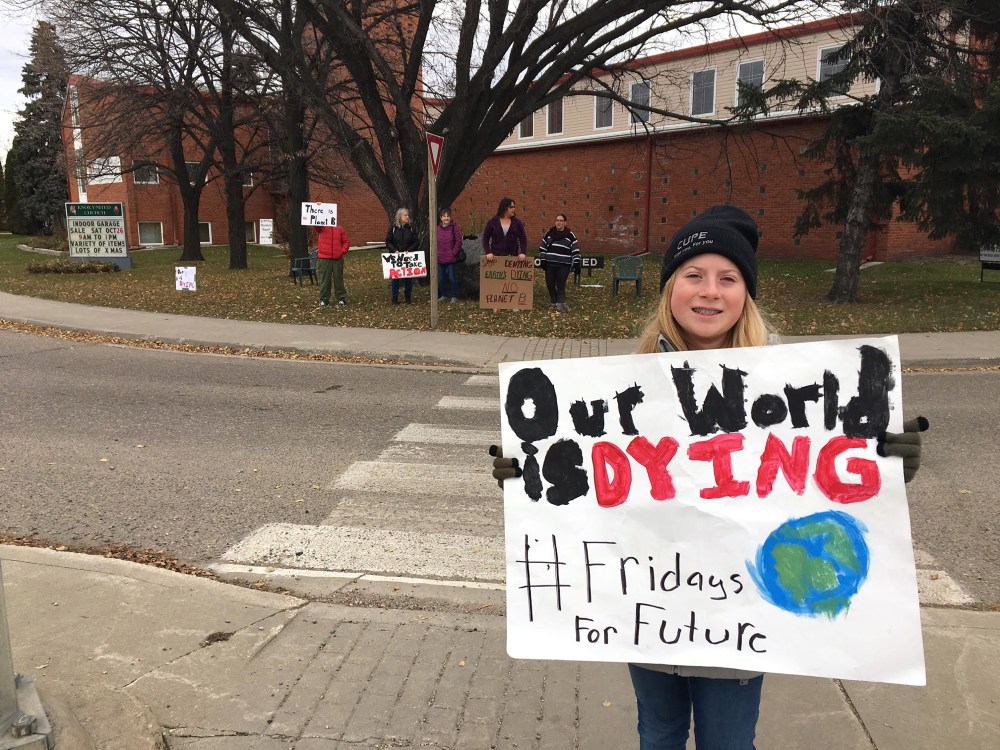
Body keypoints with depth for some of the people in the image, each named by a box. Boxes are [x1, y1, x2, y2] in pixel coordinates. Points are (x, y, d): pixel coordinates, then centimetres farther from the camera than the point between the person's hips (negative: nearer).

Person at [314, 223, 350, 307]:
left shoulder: (340, 229, 11)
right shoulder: (321, 228, 6)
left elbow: (345, 242, 9)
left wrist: (343, 251, -5)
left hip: (338, 259, 1)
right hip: (324, 259, -1)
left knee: (338, 279, 7)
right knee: (324, 280, 3)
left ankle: (341, 299, 15)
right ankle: (324, 300, 10)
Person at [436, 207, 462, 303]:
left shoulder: (454, 227, -4)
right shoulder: (437, 229, 7)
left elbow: (458, 241, -5)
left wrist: (454, 253, -9)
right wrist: (436, 253, 3)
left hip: (451, 259, -5)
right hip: (440, 259, 5)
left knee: (452, 278, -1)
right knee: (441, 278, 12)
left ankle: (454, 296, 8)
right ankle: (444, 295, 25)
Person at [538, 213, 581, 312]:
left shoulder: (570, 235, 2)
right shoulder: (549, 233, 10)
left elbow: (575, 249, -2)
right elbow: (542, 247, 14)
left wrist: (576, 262, -9)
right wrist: (542, 259, 6)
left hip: (564, 265, -3)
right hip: (550, 264, 3)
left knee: (561, 285, -8)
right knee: (550, 284, 5)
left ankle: (561, 304, -5)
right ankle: (554, 302, 20)